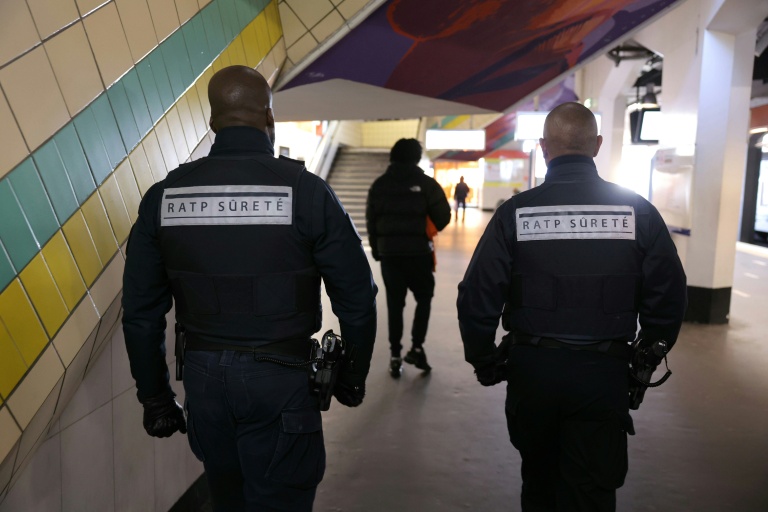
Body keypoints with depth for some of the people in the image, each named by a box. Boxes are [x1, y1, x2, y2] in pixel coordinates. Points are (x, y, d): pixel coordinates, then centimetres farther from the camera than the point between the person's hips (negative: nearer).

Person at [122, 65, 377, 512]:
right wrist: (354, 375, 6)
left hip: (203, 374, 4)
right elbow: (357, 297, -9)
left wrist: (155, 397, 13)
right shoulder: (306, 190, -12)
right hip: (280, 377, -4)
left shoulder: (163, 196, -1)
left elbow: (141, 312, 3)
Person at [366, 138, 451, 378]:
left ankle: (395, 356, 11)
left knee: (394, 303, 9)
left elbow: (371, 221, 6)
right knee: (424, 298, 15)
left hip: (388, 253, 3)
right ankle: (416, 347, 7)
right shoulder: (426, 183, -6)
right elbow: (443, 217, -6)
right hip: (418, 252, -2)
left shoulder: (379, 184, 4)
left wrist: (376, 249, 16)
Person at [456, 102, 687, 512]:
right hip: (604, 374, 0)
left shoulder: (515, 211, -8)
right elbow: (669, 298, -2)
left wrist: (484, 362, 4)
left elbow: (476, 296, -9)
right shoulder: (637, 211, -4)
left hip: (531, 369, 0)